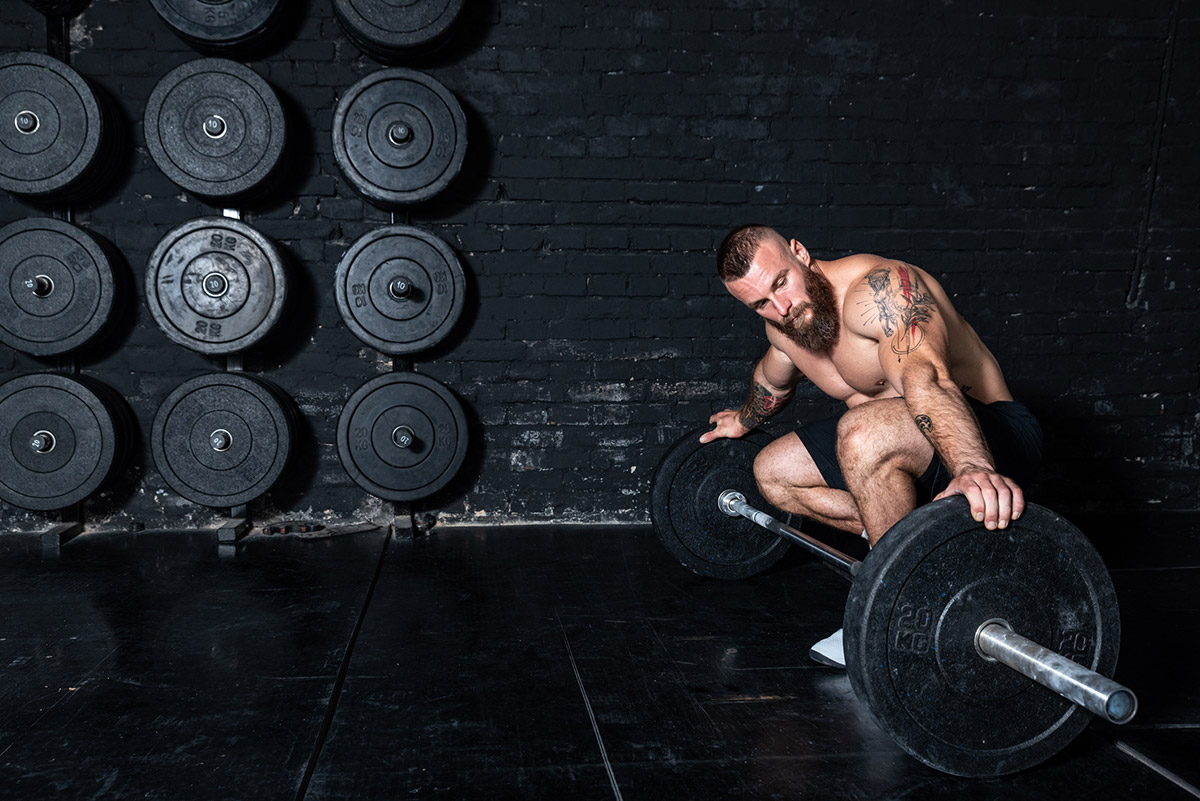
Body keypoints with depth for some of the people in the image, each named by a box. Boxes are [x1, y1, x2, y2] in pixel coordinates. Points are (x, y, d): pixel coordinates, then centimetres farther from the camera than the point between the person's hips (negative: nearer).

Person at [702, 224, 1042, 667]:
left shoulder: (876, 289, -26)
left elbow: (925, 377, -46)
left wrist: (973, 469, -62)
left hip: (980, 437, -9)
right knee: (773, 472, 12)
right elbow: (772, 380, 26)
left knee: (862, 434, -38)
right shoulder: (782, 328, 0)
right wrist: (744, 421, 45)